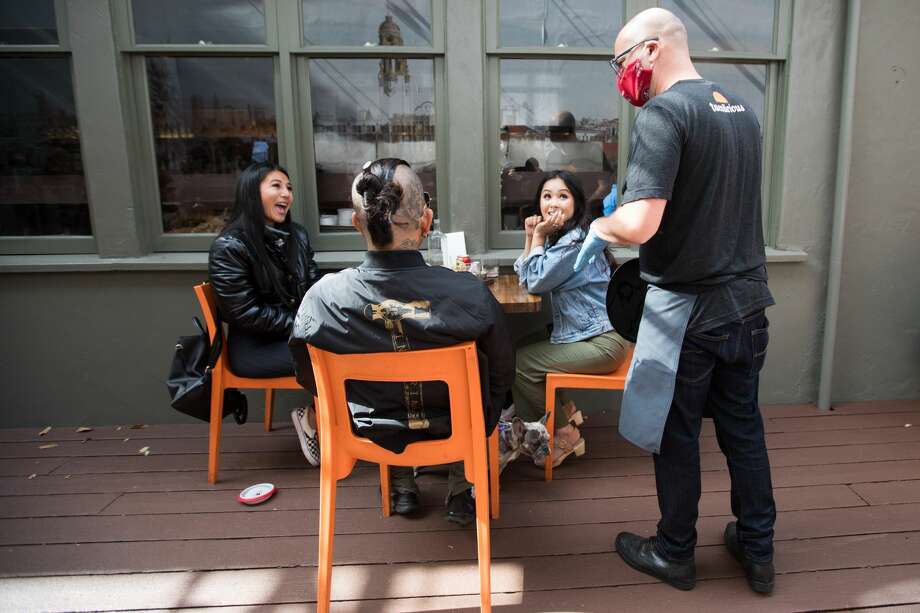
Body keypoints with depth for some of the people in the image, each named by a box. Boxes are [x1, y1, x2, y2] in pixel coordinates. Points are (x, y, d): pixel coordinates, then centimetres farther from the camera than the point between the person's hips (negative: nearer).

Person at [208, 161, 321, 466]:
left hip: (298, 332, 6)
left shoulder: (297, 235, 9)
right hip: (254, 346, -6)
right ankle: (313, 421, 3)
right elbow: (246, 312, -16)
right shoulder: (229, 246, -12)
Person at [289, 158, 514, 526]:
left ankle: (402, 487, 38)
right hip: (454, 431, -1)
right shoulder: (471, 293, -29)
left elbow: (309, 379, -6)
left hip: (373, 436, 2)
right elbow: (501, 375, -11)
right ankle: (460, 493, 34)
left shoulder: (322, 298, -25)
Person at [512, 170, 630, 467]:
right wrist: (530, 236, 2)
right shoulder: (558, 237, 11)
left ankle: (566, 435, 8)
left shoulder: (576, 241, -20)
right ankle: (564, 411, 20)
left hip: (601, 342, -10)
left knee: (519, 363, -11)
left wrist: (539, 236, -11)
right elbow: (525, 279, 12)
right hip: (578, 332, 10)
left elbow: (536, 283, -16)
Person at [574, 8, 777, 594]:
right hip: (748, 301, 7)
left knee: (676, 436, 10)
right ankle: (758, 551, 35)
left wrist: (602, 227, -7)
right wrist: (628, 208, 19)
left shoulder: (663, 114, -17)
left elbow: (641, 224, -28)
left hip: (688, 308, -7)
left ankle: (676, 553, 30)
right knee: (744, 426, 19)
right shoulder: (742, 108, 9)